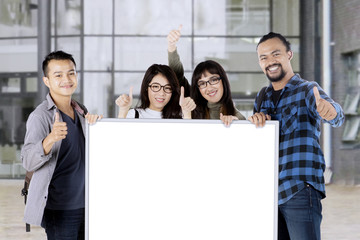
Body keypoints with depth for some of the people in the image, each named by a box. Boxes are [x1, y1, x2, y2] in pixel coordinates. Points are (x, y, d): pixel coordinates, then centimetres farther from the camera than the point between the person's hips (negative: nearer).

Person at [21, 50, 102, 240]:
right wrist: (50, 139, -43)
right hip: (60, 210, -6)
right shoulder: (40, 116, -11)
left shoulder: (81, 111, 11)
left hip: (85, 204, 7)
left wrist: (97, 122, -3)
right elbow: (28, 162, -23)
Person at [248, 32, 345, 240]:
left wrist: (329, 109, -47)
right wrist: (255, 120, -3)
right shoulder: (262, 98, 17)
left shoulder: (307, 90, -2)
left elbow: (337, 118, -21)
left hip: (301, 190, -5)